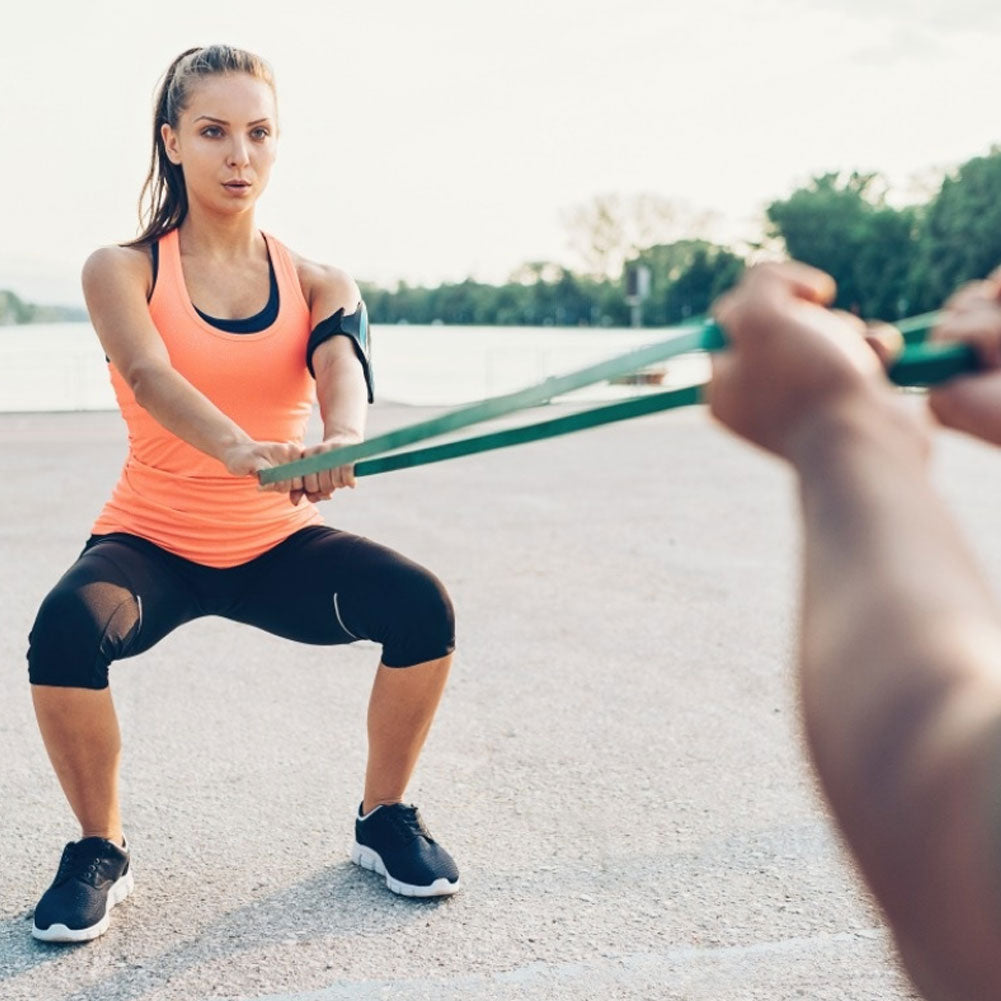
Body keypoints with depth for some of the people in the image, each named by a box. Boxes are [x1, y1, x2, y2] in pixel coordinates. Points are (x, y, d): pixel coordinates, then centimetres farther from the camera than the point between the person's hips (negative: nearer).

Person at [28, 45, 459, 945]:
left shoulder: (316, 285, -1)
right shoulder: (122, 271, -7)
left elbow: (343, 365, -23)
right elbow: (149, 375, -28)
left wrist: (342, 440, -49)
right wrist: (243, 451, -50)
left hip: (278, 544, 2)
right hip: (152, 541, -1)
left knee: (420, 603, -23)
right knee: (67, 627, -32)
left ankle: (384, 819, 3)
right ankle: (99, 851, -5)